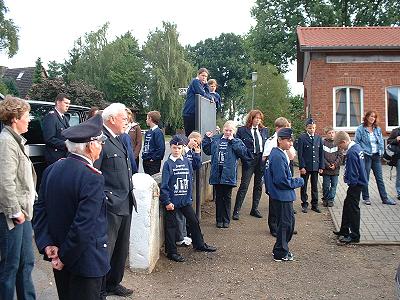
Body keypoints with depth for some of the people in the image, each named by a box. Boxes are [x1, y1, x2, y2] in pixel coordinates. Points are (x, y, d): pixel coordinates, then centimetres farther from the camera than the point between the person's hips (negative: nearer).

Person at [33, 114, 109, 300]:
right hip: (85, 261, -7)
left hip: (59, 257, 7)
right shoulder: (92, 178, -24)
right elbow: (83, 227, -26)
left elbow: (39, 210, 1)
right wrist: (65, 258, -14)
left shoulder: (51, 170, -1)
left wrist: (46, 244, -2)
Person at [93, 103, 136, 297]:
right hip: (110, 206, -10)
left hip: (125, 205, 10)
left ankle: (113, 284, 36)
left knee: (121, 249, 19)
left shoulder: (118, 140, 14)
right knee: (105, 250, 1)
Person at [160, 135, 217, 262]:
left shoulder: (187, 161, 4)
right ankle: (171, 252, 17)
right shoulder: (168, 164, -10)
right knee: (171, 225, 5)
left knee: (194, 221, 15)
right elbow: (164, 184, -11)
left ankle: (199, 244, 35)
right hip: (172, 200, -5)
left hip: (185, 199, 5)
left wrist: (189, 195, 8)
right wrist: (167, 201, -14)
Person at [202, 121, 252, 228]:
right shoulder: (215, 139, 10)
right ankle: (219, 219, 20)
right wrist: (207, 138, 6)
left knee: (227, 197, 7)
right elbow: (207, 150, 16)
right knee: (218, 197, 10)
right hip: (217, 173, 2)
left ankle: (226, 220, 18)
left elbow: (243, 152, -13)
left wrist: (233, 141, -13)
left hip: (228, 174, -2)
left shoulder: (237, 142, 3)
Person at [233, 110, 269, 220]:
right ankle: (236, 211, 1)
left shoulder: (264, 130, 11)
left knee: (259, 186, 12)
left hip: (262, 160, 5)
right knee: (244, 186, -6)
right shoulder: (242, 130, -3)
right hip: (248, 161, -5)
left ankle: (255, 209, 24)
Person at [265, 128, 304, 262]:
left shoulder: (280, 154, 10)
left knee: (290, 221, 20)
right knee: (284, 224, 2)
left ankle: (281, 249, 33)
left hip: (285, 196, 10)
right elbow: (281, 181, -25)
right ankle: (281, 253, 17)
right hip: (282, 196, -10)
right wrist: (299, 182, -13)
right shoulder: (278, 157, -22)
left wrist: (294, 181, 4)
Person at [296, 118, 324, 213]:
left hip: (315, 166, 3)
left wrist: (321, 166, 3)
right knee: (304, 186, 7)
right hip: (305, 166, -3)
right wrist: (302, 167, -13)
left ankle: (314, 204, 21)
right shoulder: (302, 138, -6)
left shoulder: (318, 138, 5)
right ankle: (304, 204, 18)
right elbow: (300, 154, -8)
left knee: (315, 186, 11)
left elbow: (321, 153, 8)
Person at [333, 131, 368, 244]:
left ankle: (354, 236, 10)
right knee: (347, 205, 19)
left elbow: (353, 172, -23)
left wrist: (352, 184, -13)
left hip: (356, 184, -10)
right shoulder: (357, 146, 7)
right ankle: (344, 231, 31)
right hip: (359, 182, 10)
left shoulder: (351, 153, -24)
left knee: (353, 209, -1)